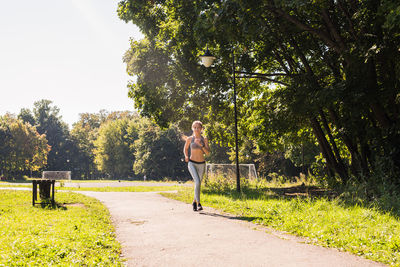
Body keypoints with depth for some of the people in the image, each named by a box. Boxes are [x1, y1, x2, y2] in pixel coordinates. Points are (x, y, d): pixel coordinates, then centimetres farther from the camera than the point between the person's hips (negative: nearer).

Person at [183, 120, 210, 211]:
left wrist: (201, 145, -23)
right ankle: (198, 204, -20)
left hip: (201, 164, 2)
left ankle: (194, 201, 37)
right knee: (197, 182, -23)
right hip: (192, 163, -2)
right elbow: (185, 149, 15)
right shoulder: (189, 139, -2)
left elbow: (207, 152, -10)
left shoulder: (204, 139, -1)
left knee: (198, 184, 13)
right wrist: (186, 156, -2)